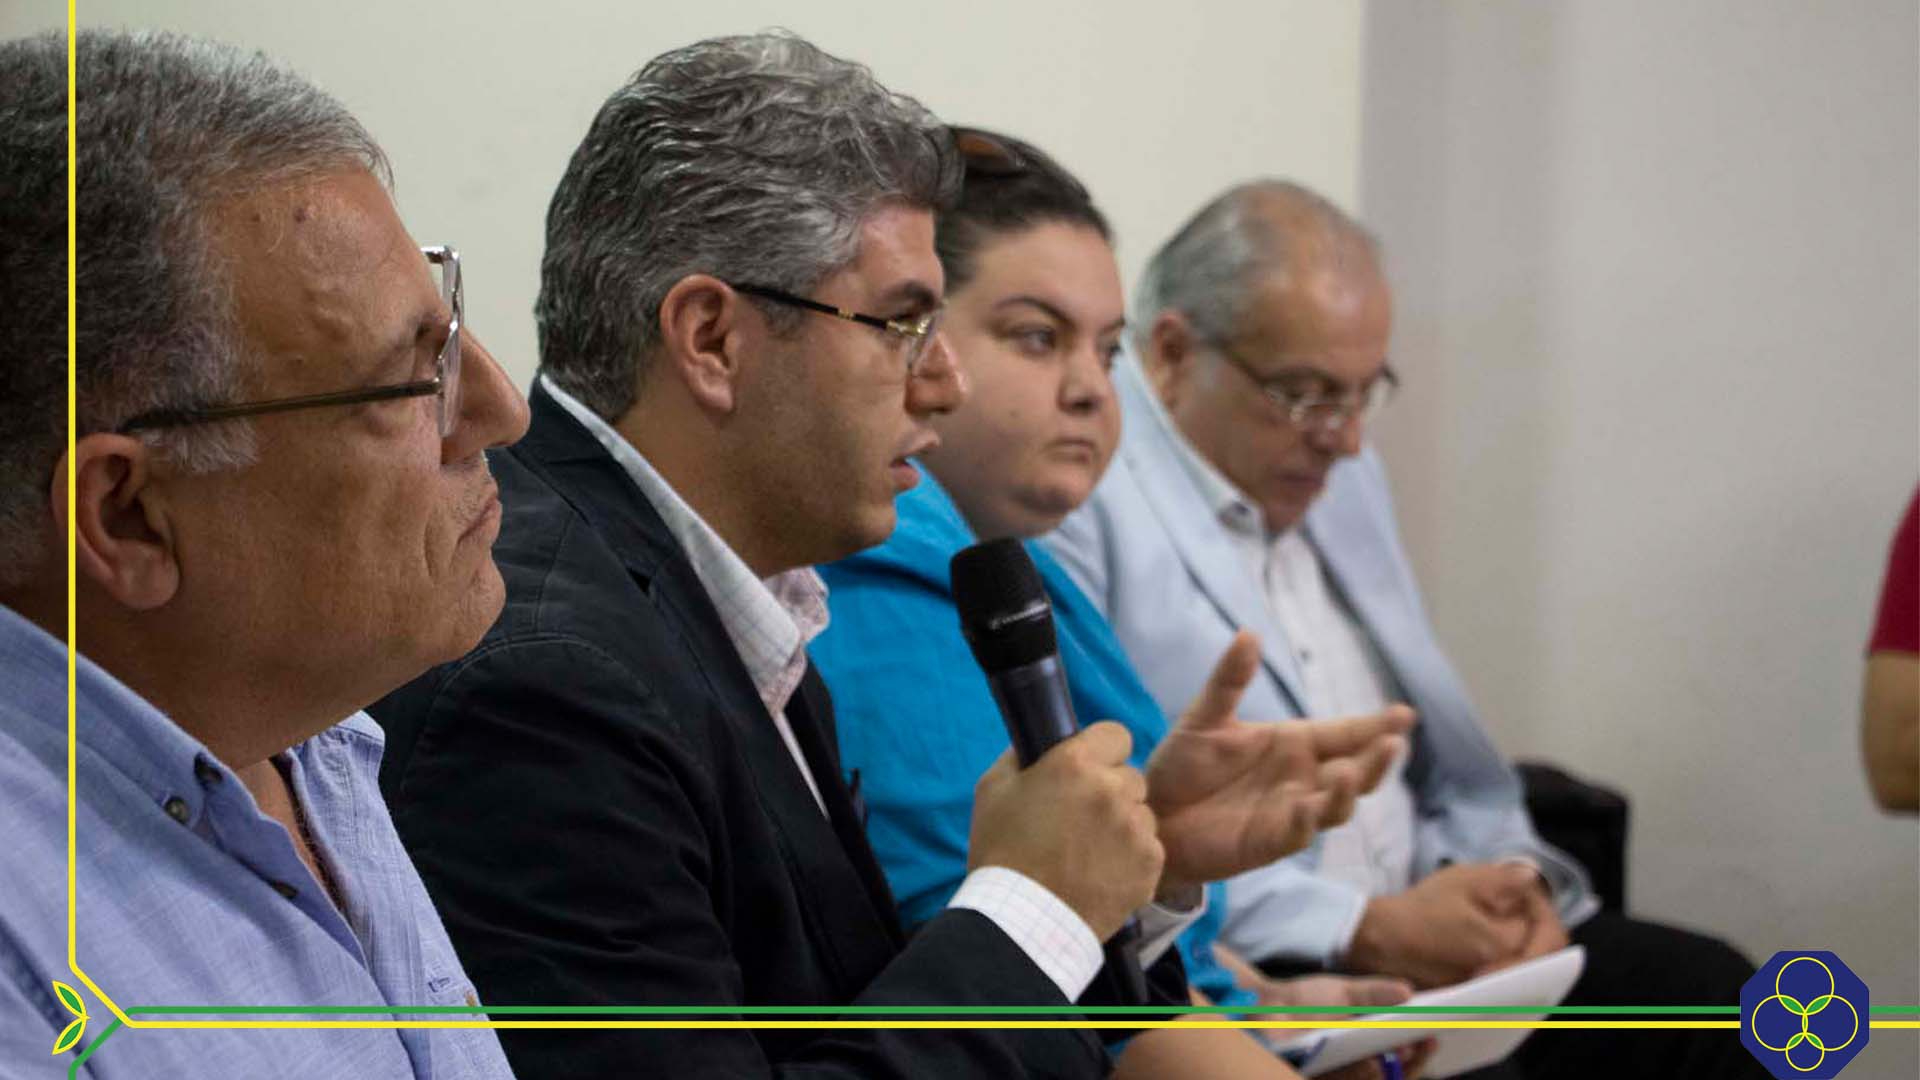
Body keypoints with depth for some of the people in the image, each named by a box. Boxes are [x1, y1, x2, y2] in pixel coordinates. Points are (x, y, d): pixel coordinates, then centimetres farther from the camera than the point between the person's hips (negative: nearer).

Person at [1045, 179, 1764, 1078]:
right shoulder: (1070, 501, -11)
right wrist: (1368, 931, -19)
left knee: (1711, 993, -6)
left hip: (1412, 930, 8)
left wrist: (1508, 881, 2)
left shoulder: (1337, 476, 18)